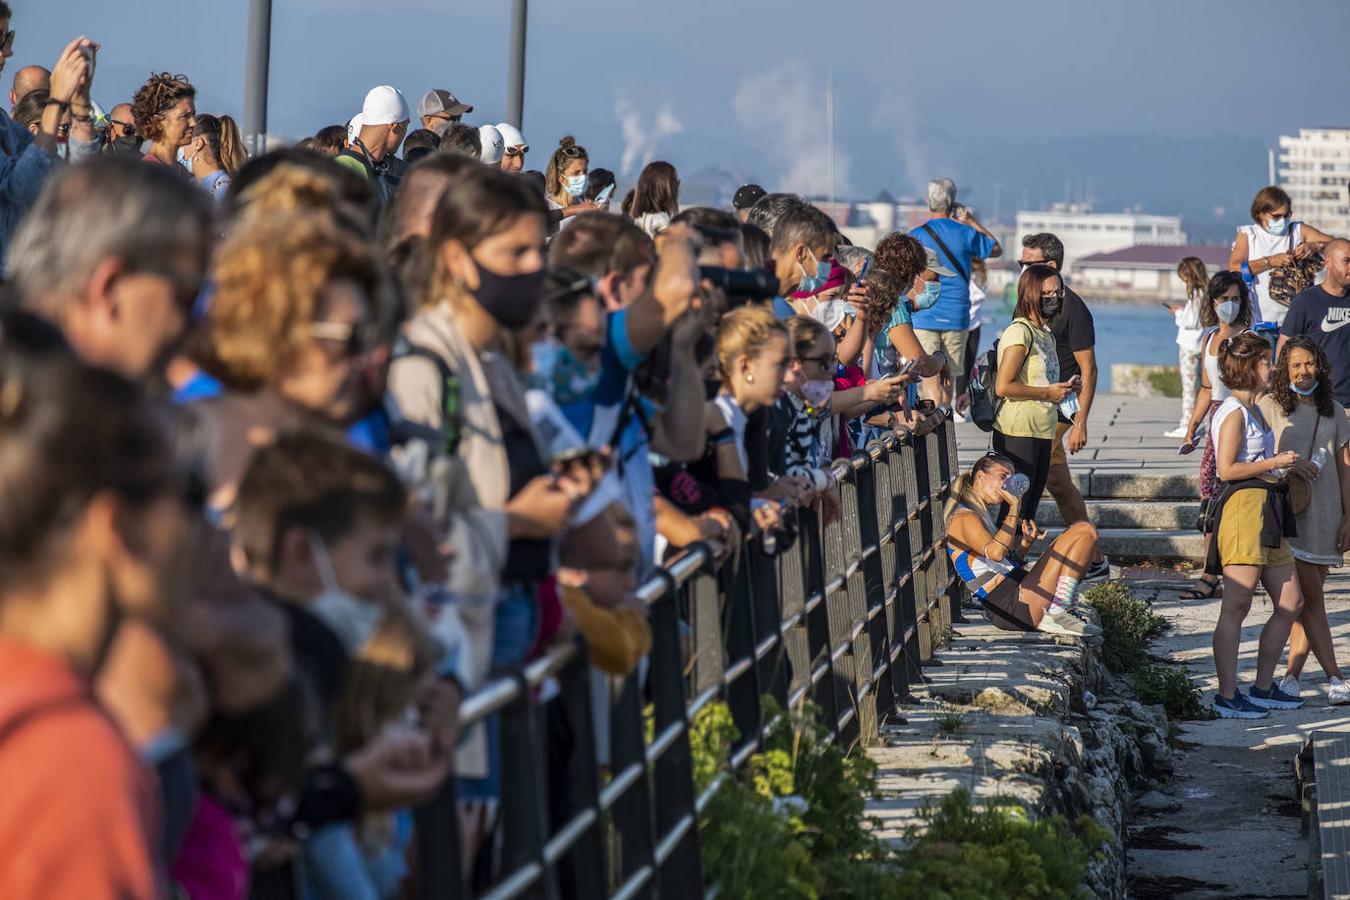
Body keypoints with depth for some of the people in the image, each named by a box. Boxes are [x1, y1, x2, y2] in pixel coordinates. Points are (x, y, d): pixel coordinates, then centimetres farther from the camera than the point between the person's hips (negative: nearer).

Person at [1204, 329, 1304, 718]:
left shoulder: (1252, 410, 19)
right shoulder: (1234, 412, -11)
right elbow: (1227, 469, -17)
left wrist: (1289, 465, 14)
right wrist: (1276, 463, -13)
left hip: (1268, 511, 10)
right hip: (1243, 507, -10)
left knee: (1290, 602, 10)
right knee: (1236, 608, -6)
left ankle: (1264, 688, 18)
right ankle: (1227, 696, -3)